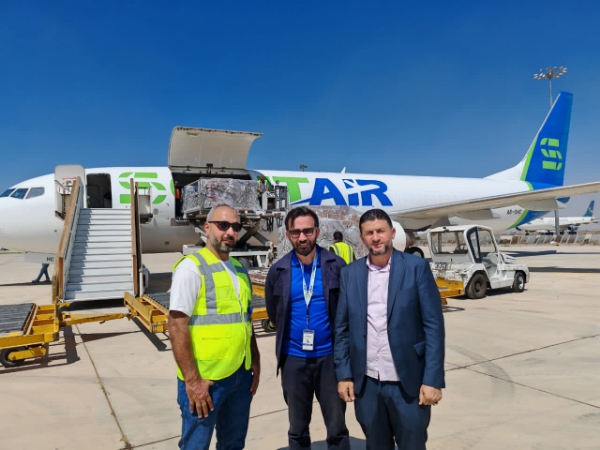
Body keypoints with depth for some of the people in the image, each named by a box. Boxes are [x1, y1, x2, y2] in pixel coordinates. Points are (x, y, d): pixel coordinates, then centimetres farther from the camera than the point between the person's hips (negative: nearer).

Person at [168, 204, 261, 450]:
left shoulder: (240, 268, 10)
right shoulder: (192, 267, -12)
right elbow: (177, 327, -17)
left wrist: (255, 361, 11)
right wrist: (192, 380, -18)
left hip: (241, 374, 7)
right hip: (205, 378, -7)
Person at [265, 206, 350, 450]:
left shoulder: (336, 265, -9)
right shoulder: (278, 271, -3)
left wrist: (338, 339, 3)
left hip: (329, 356, -1)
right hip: (293, 358, 2)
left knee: (337, 429, 11)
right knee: (297, 430, 17)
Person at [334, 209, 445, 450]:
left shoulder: (417, 267, -6)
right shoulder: (350, 273, 2)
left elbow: (433, 325, -7)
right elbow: (342, 328, 5)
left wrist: (432, 379, -12)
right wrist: (343, 374, 1)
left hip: (408, 382, -2)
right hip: (366, 383, 3)